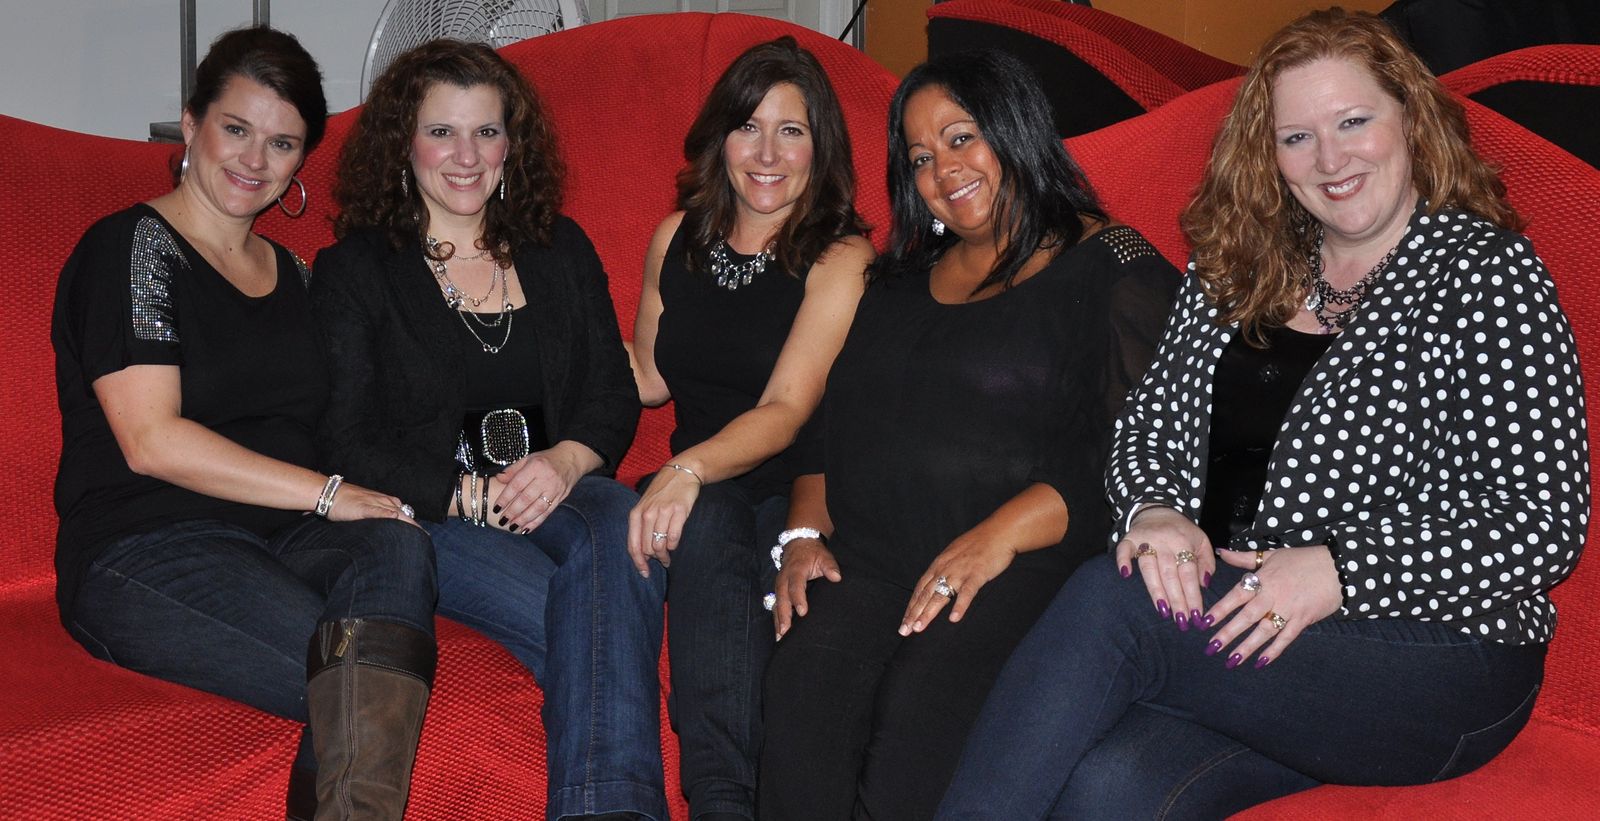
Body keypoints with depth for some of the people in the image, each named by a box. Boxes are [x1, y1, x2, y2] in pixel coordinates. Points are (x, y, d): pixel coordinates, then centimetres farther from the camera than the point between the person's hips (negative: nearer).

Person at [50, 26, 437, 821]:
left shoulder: (289, 271, 22)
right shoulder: (133, 247, 0)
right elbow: (151, 442, -11)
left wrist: (365, 498, -2)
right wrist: (327, 492, -15)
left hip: (285, 541, 6)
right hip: (143, 548, -6)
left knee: (398, 547, -31)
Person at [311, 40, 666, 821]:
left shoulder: (561, 250, 17)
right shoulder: (353, 270, 7)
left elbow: (615, 394, 12)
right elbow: (346, 443, 0)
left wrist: (566, 461, -11)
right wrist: (473, 496, -13)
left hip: (556, 493, 3)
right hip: (427, 519, -3)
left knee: (618, 519, -36)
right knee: (603, 616, -33)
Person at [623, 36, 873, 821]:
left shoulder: (840, 257, -3)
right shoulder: (679, 238, 12)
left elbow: (787, 410, -15)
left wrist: (689, 468, -32)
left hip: (795, 493, -2)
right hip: (698, 490, 3)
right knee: (708, 522, -32)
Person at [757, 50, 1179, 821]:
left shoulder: (1112, 267, 5)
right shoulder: (902, 279, 25)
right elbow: (830, 421, 23)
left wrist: (1004, 533, -17)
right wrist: (803, 534, 6)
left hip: (1024, 561, -4)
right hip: (870, 557, 5)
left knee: (922, 701, -33)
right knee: (803, 686, -27)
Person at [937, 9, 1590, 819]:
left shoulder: (1486, 274, -2)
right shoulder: (1234, 272, 15)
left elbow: (1544, 527, -8)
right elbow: (1150, 424, 13)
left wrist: (1339, 572, -19)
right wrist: (1153, 511, -10)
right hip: (1224, 614, 4)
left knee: (1108, 599, -28)